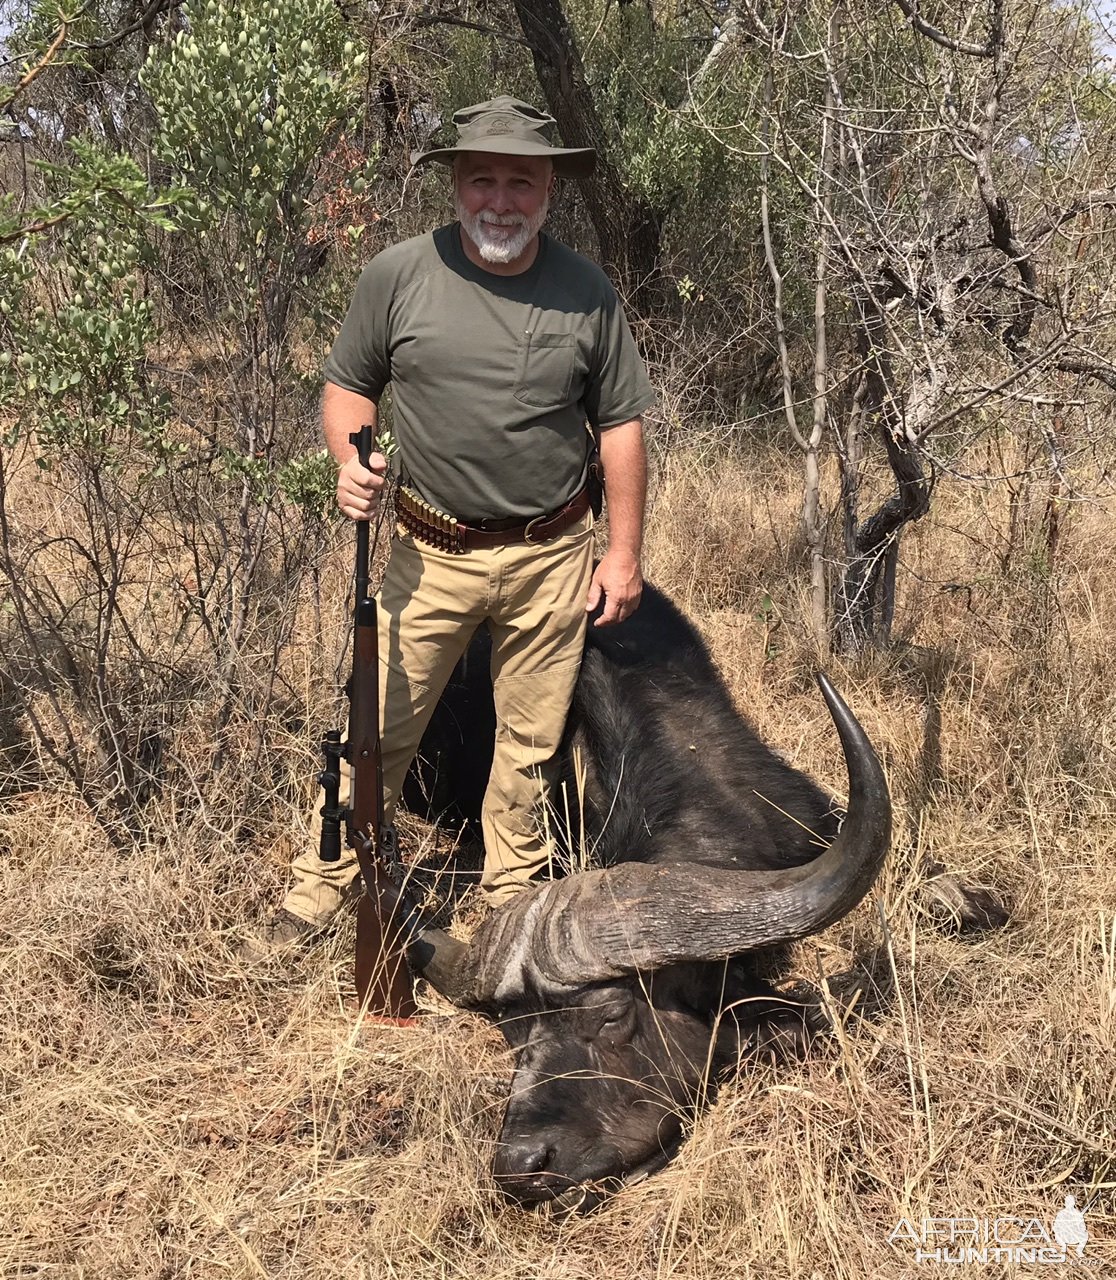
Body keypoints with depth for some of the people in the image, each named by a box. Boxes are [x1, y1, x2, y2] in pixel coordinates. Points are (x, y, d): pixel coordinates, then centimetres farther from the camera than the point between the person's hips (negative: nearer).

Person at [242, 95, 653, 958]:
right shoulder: (398, 277, -5)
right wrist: (351, 462, -15)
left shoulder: (587, 293, -2)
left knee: (532, 742, 12)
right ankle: (321, 888, 20)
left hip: (552, 559, 1)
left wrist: (624, 555, 2)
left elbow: (621, 426, 4)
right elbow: (348, 387, 6)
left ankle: (511, 900, 31)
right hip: (433, 555, -1)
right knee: (379, 729, 2)